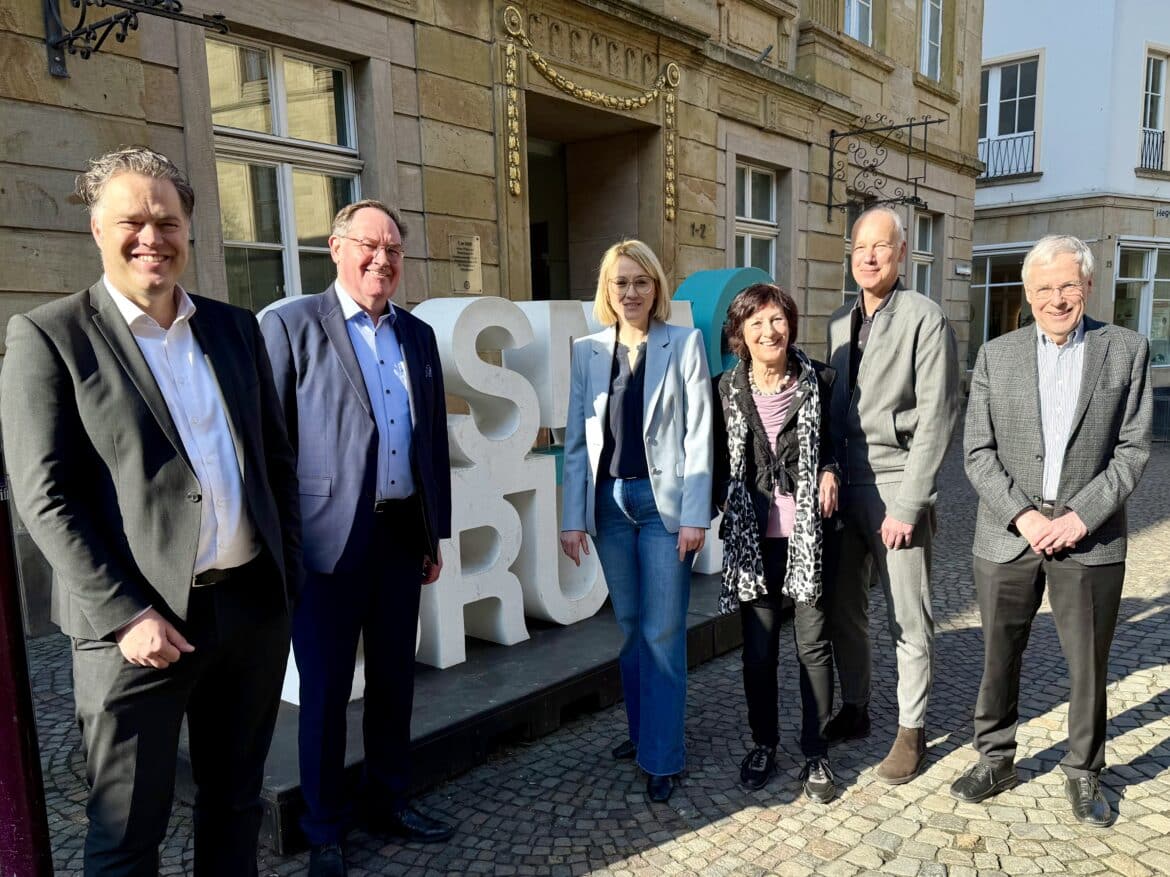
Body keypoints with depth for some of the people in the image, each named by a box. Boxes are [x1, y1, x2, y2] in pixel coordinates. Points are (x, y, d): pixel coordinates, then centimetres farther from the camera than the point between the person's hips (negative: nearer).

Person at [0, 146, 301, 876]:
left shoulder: (236, 327, 8)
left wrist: (289, 572, 6)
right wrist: (126, 616, -15)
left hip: (256, 605, 4)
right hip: (139, 624, -4)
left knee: (237, 803, 20)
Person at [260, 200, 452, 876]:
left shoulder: (418, 334, 11)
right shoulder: (292, 325, -4)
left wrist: (435, 533, 13)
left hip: (403, 534, 5)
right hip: (329, 537, -4)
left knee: (395, 677, 16)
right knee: (326, 688, 8)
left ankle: (391, 801, 35)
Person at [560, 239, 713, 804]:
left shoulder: (684, 344, -2)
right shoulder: (588, 351, 6)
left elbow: (698, 433, -5)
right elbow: (576, 439, 5)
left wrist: (695, 515, -10)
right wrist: (573, 517, 1)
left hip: (663, 501, -3)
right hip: (610, 502, 3)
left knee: (663, 631, 1)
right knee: (628, 625, 14)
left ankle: (661, 757, 15)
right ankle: (643, 729, 33)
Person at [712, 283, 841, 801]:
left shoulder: (817, 381, 0)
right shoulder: (728, 389, 1)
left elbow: (832, 439, 13)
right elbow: (719, 461, 7)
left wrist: (828, 470, -6)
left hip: (807, 530, 0)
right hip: (751, 534, 1)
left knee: (813, 642, 3)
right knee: (758, 646, 10)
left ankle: (816, 753, 21)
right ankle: (764, 743, 29)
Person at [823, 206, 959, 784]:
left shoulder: (925, 319, -7)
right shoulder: (839, 323, 12)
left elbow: (935, 418, -12)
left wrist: (907, 505, -15)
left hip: (895, 488, -5)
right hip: (844, 484, 6)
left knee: (908, 618, 4)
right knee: (843, 610, 13)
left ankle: (912, 730, 21)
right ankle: (854, 710, 30)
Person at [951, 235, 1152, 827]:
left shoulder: (1127, 350, 2)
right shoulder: (995, 356, 3)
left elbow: (1132, 449, -1)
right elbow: (978, 452, 0)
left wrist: (1081, 517, -12)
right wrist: (1023, 515, -12)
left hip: (1090, 539, 0)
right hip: (1007, 535, 1)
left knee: (1088, 665, 11)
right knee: (998, 658, 11)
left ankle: (1083, 772, 30)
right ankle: (995, 759, 29)